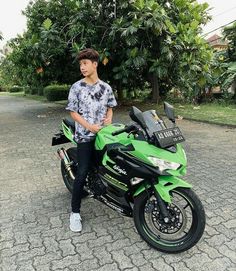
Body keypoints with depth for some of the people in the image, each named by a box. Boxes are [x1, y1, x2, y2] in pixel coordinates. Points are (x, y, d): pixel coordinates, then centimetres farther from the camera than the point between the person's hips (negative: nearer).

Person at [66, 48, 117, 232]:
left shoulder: (106, 87, 8)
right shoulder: (77, 87, -2)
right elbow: (73, 112, -4)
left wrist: (109, 118, -5)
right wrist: (90, 127, -15)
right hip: (85, 135, -3)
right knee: (82, 173, -8)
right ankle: (75, 212, 3)